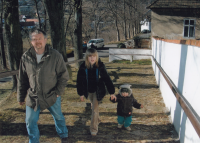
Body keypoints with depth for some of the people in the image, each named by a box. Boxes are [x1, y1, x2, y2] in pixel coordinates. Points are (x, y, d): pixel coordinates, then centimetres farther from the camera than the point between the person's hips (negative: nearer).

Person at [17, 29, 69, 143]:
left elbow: (64, 76, -6)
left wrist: (58, 92, -11)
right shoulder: (26, 57, -5)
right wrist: (21, 96, 8)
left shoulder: (55, 56, -14)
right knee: (30, 122, 10)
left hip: (52, 96, -1)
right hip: (33, 97, 2)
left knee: (58, 117, 19)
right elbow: (22, 79, 4)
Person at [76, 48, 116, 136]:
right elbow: (80, 81, -4)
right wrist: (81, 93, 0)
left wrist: (111, 92, -5)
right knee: (93, 106, 21)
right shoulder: (83, 67, -13)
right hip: (88, 91, 3)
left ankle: (93, 128, 9)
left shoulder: (100, 66, -16)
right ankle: (97, 120, 45)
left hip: (97, 91, -3)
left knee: (95, 108, -3)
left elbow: (107, 79, -9)